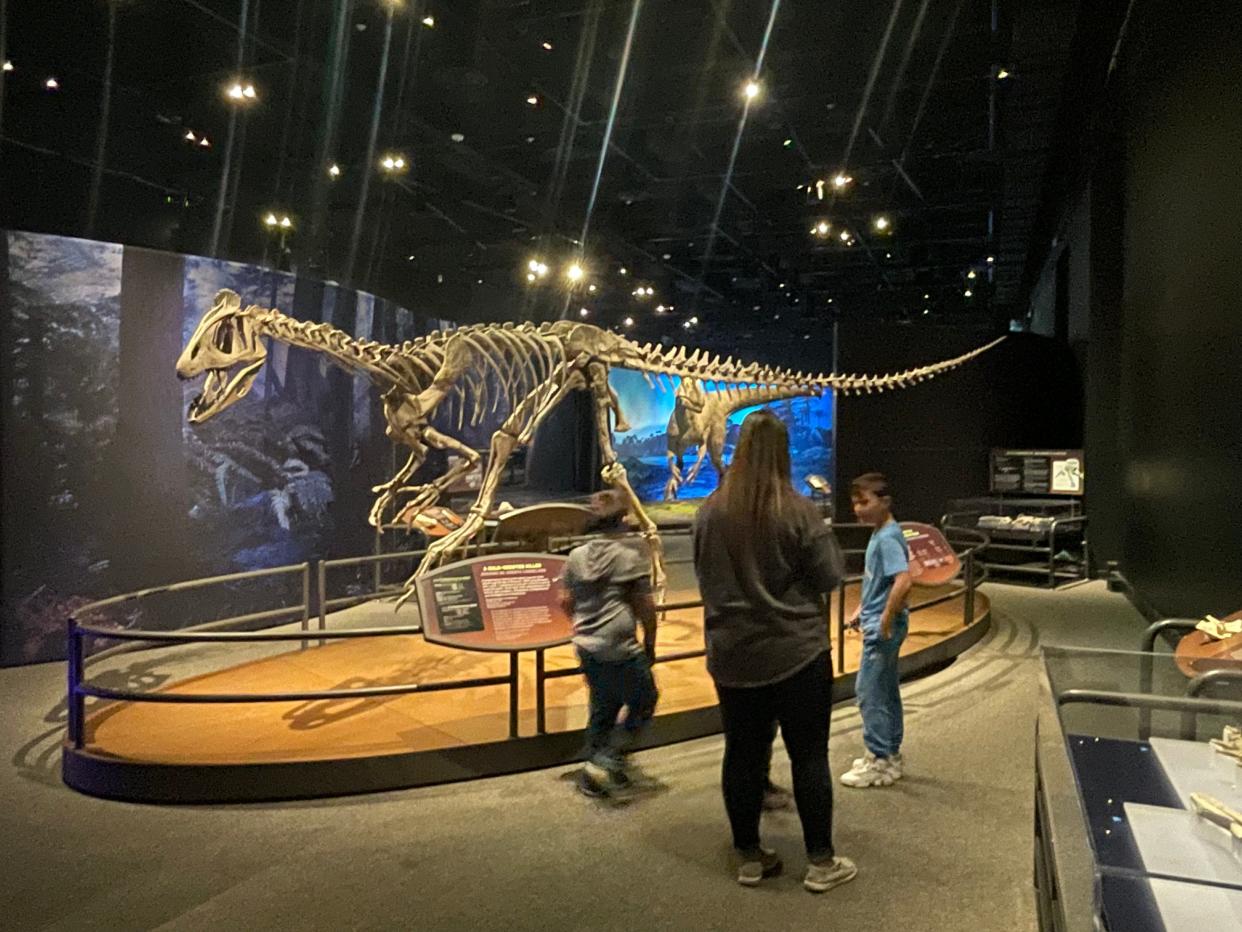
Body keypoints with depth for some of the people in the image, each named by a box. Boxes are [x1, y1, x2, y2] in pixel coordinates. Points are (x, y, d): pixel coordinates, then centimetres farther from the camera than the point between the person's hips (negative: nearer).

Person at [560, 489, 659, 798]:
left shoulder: (576, 556, 4)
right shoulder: (632, 558, -11)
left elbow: (565, 602, 10)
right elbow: (646, 609, -8)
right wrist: (650, 645, 5)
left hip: (586, 647, 6)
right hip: (620, 649, -6)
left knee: (602, 708, 19)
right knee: (643, 702, 12)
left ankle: (591, 776, 24)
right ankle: (606, 760, 1)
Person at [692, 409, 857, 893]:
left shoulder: (710, 512, -2)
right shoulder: (796, 510, -14)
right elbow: (829, 576, -8)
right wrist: (825, 538, 8)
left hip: (733, 655, 4)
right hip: (796, 651, -3)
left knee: (743, 754, 13)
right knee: (809, 756, 9)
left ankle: (750, 857, 25)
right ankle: (821, 861, 18)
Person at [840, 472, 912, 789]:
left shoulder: (888, 538, -19)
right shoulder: (878, 535, 10)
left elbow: (903, 581, -31)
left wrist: (885, 620, -24)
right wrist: (862, 610, 16)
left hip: (883, 628, -10)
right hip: (878, 624, 10)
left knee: (869, 691, -2)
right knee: (886, 691, 16)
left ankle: (879, 762, 7)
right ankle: (890, 756, 27)